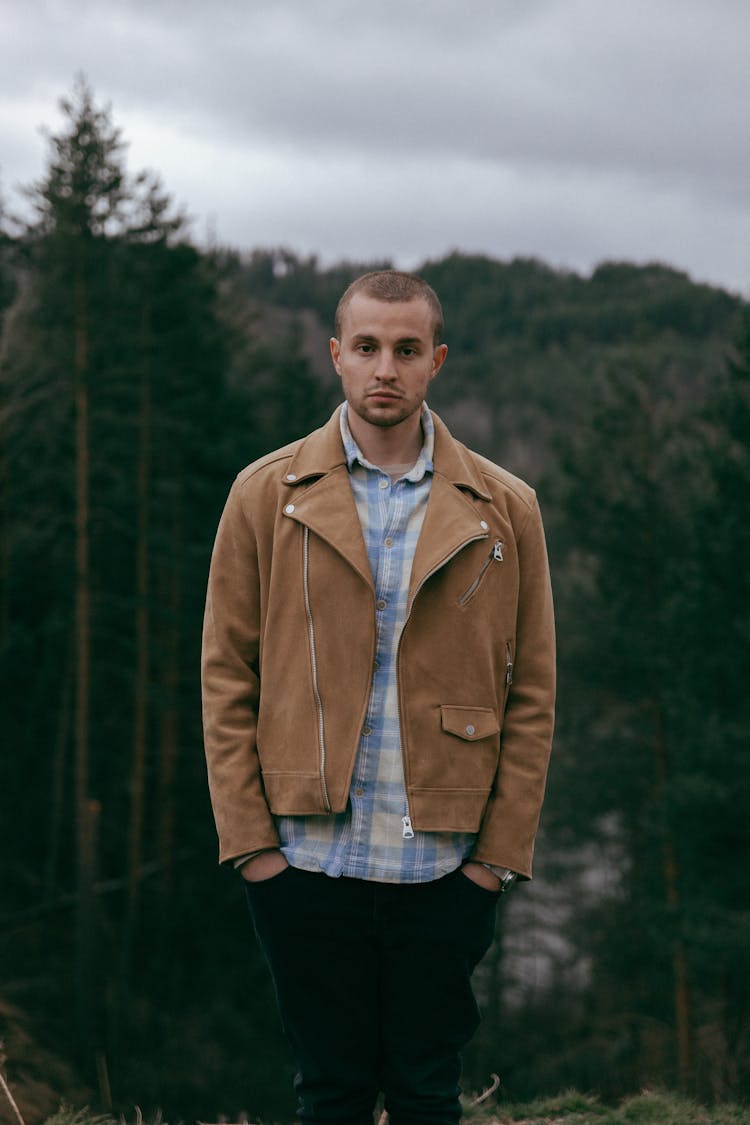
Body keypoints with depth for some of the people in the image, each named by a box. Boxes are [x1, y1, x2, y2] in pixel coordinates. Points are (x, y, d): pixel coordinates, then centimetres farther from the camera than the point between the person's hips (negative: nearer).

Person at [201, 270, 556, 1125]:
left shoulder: (503, 509, 4)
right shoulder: (266, 495, 3)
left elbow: (531, 695, 5)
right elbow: (226, 677, 3)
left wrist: (502, 849, -1)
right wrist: (248, 838, -3)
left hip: (444, 865, 0)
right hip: (306, 858, 0)